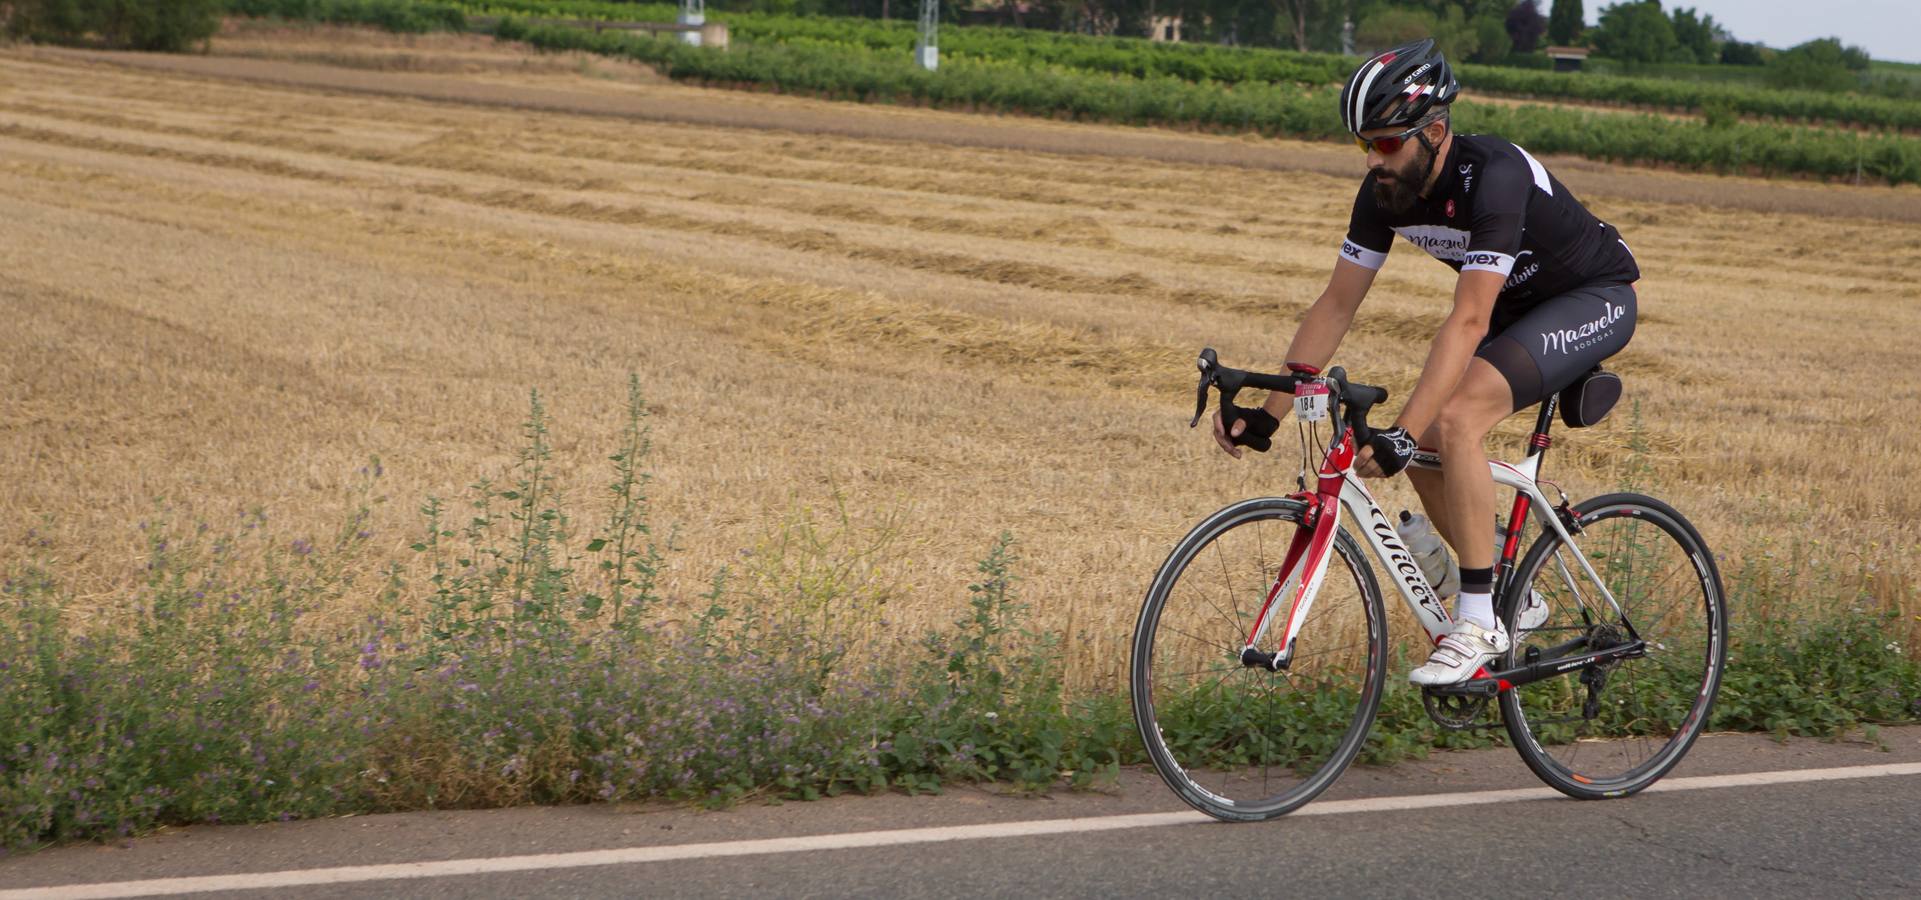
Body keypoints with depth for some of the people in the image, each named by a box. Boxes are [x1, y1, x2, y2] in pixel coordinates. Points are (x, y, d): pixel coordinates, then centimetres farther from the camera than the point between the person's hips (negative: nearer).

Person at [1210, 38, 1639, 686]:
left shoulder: (1494, 175, -34)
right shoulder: (1386, 190, -11)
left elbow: (1468, 322, -40)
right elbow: (1336, 305, -6)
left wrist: (1401, 433, -46)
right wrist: (1268, 414, -12)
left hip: (1594, 299, -8)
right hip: (1519, 305, 8)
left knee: (1454, 420, -27)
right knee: (1422, 447, -7)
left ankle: (1478, 621, -20)